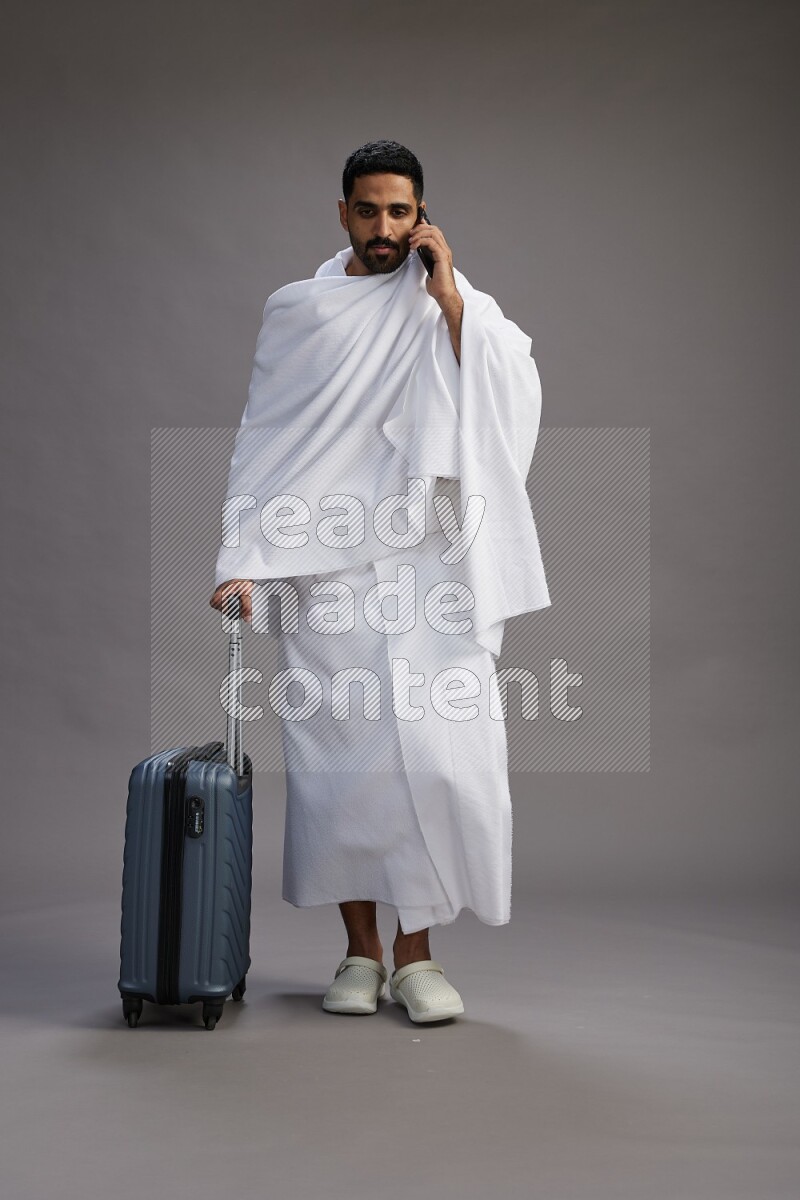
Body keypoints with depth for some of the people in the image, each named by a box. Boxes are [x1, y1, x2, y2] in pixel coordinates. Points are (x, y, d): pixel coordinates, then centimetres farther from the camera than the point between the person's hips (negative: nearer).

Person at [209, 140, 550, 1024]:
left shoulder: (459, 308, 10)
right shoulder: (296, 312, 10)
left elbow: (514, 397, -8)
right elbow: (262, 446, 7)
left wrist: (449, 300, -10)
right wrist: (244, 561, -2)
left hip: (430, 572, 0)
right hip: (327, 576, 1)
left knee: (436, 755, -6)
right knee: (336, 760, 1)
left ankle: (416, 952, 8)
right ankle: (360, 950, 16)